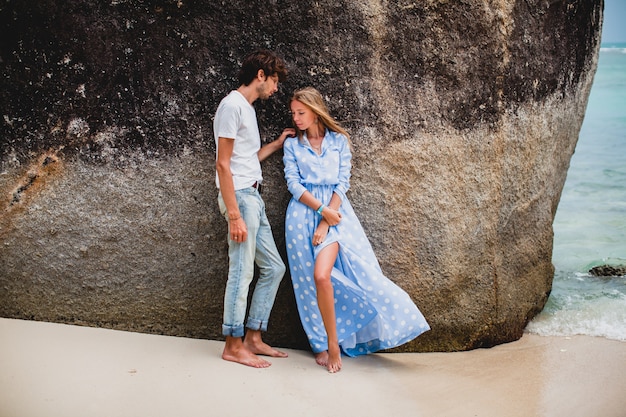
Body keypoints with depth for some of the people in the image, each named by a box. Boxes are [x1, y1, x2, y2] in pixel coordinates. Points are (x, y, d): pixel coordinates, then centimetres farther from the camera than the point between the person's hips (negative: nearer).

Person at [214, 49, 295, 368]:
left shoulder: (247, 108, 19)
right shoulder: (232, 105, -11)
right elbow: (223, 164, -16)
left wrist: (277, 144, 24)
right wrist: (234, 215, -21)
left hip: (253, 197, 10)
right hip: (239, 196, -10)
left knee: (273, 267, 11)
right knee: (242, 272, -5)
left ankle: (253, 338, 18)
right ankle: (233, 345, 6)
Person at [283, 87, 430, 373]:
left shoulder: (338, 140, 7)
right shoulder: (292, 144, 10)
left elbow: (342, 184, 1)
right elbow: (293, 184, 0)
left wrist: (326, 222, -10)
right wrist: (321, 210, -13)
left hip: (334, 212, -2)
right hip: (304, 213, 2)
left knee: (321, 274, -19)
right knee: (312, 280, -3)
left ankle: (331, 344, -3)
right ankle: (325, 344, 9)